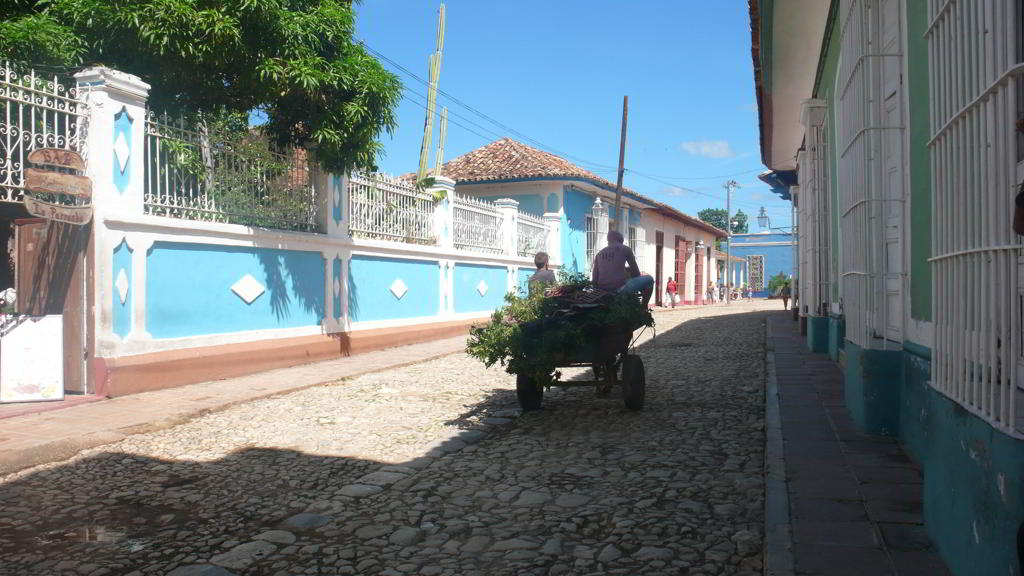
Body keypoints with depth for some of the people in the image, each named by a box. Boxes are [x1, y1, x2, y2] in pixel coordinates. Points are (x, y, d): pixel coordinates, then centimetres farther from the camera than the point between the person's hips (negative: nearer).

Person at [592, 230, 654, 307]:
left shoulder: (599, 254, 19)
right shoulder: (625, 249, 8)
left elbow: (594, 279, 14)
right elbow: (636, 272, 11)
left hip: (604, 291, 6)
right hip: (620, 288, -6)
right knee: (649, 279, 11)